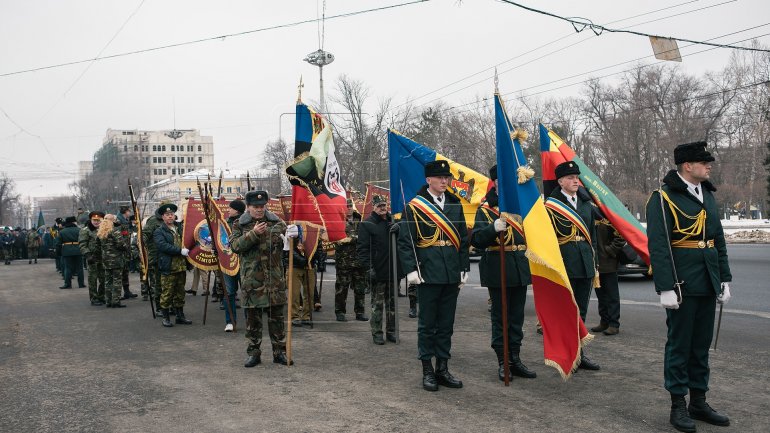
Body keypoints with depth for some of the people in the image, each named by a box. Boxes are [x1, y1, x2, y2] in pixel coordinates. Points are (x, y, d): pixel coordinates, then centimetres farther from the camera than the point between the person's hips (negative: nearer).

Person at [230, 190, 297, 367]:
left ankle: (279, 351, 16)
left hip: (274, 278, 1)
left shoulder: (276, 222, 7)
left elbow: (286, 245, 4)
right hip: (251, 278, -1)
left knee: (277, 316, 6)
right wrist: (253, 234, -20)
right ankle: (254, 353, 17)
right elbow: (235, 245, -8)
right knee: (253, 317, 6)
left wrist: (293, 235, -19)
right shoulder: (240, 225, 4)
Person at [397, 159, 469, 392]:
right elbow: (405, 241, -5)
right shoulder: (415, 206, -3)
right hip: (428, 274, -4)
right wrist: (411, 270, -13)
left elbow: (463, 239, 15)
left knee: (446, 324, 10)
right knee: (427, 324, 3)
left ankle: (443, 368, 20)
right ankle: (428, 370, 13)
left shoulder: (455, 205, 12)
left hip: (451, 275, 5)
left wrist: (464, 269, 9)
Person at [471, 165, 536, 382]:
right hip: (497, 270, -5)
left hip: (520, 269, 5)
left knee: (517, 315, 10)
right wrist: (493, 228, -30)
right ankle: (503, 362, 10)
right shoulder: (485, 209, -3)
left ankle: (515, 359, 19)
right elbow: (476, 240, -13)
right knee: (500, 315, 2)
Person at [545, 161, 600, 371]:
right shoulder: (551, 205, -5)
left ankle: (579, 354, 21)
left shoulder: (586, 203, 15)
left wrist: (594, 263, 14)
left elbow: (592, 235, 18)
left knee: (581, 311, 12)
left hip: (585, 265, 6)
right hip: (564, 265, -6)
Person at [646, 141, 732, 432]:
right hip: (682, 287, -7)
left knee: (702, 345, 13)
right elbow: (657, 246, -15)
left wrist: (724, 279, 13)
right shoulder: (663, 199, -11)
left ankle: (698, 402, 24)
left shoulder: (707, 196, 13)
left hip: (707, 287, 7)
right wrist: (666, 287, -19)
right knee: (679, 345, 2)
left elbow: (719, 240, 17)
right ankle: (678, 405, 13)